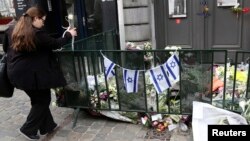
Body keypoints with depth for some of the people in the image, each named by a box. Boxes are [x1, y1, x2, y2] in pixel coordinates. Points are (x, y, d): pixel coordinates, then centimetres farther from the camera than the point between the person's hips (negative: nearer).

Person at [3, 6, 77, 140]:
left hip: (17, 72, 9)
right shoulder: (37, 33, -17)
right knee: (42, 100, 10)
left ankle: (48, 125, 31)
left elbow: (5, 48, 18)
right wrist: (69, 35, 7)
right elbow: (55, 44, -6)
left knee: (38, 99, 20)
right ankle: (28, 129, 15)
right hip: (32, 74, -9)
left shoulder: (11, 30, 6)